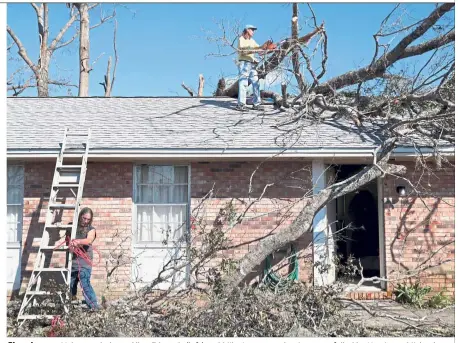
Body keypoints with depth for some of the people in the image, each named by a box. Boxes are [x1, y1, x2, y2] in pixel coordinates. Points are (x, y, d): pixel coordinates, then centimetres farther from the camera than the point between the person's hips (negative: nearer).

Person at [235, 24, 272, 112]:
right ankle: (240, 104, -13)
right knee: (243, 84, -12)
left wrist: (265, 45, -1)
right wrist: (255, 50, -23)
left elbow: (260, 51, 17)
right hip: (244, 63, -7)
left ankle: (256, 104, 5)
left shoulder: (252, 41, 20)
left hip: (252, 65, 7)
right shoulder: (241, 39, -1)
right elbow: (243, 51, -16)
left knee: (256, 84, 2)